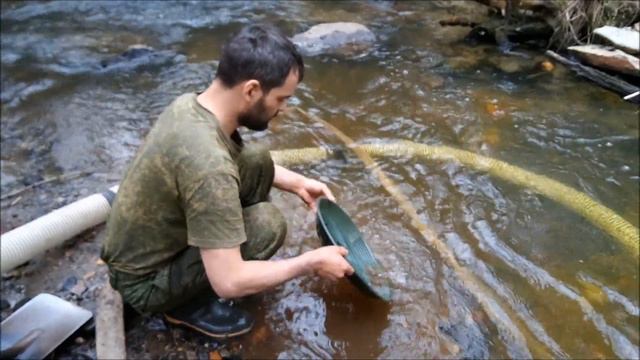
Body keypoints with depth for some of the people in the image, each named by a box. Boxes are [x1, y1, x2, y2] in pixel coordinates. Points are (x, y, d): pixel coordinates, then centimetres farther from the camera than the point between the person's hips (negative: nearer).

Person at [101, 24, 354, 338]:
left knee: (257, 162, -4)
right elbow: (228, 283, -32)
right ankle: (188, 303, -3)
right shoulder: (207, 165, -36)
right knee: (267, 223, -24)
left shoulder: (190, 104, -9)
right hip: (145, 282, -7)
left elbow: (238, 159, 13)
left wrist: (296, 182, 4)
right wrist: (311, 263, -20)